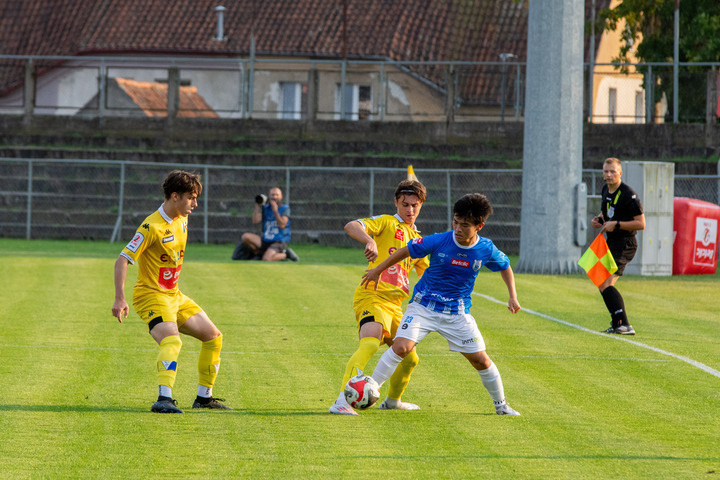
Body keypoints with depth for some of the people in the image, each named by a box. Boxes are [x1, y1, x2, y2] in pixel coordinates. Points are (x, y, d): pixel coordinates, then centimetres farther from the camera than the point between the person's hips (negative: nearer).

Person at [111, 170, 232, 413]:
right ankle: (164, 399, -47)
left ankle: (204, 397, 23)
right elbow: (122, 260, -22)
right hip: (151, 295, -9)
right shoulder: (152, 227, -20)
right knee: (172, 341, -33)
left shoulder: (182, 221, 6)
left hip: (174, 295, 9)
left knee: (213, 337, 12)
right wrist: (119, 299, -30)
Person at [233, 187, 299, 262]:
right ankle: (257, 253, 6)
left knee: (266, 259, -32)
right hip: (265, 241, 5)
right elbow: (255, 220, -6)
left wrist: (275, 210, -19)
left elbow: (282, 225, -16)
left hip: (279, 242, -5)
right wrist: (257, 205, -12)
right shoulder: (265, 208, 8)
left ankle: (285, 254, -2)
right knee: (245, 237, -18)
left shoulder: (285, 208, -3)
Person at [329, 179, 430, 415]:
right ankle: (342, 401, -43)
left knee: (409, 358, 16)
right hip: (372, 296, -8)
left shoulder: (417, 240, 23)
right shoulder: (387, 223, 1)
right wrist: (369, 241, -37)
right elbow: (351, 226, -17)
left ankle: (393, 400, 42)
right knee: (370, 343, -31)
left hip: (394, 305, 8)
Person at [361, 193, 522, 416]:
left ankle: (501, 404, 23)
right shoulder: (439, 242, -17)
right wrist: (378, 270, 5)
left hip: (457, 312, 2)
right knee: (401, 347, -21)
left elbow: (505, 266, 13)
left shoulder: (486, 250, -10)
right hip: (423, 306, -2)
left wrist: (513, 296, 3)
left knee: (480, 359, 2)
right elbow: (407, 251, -2)